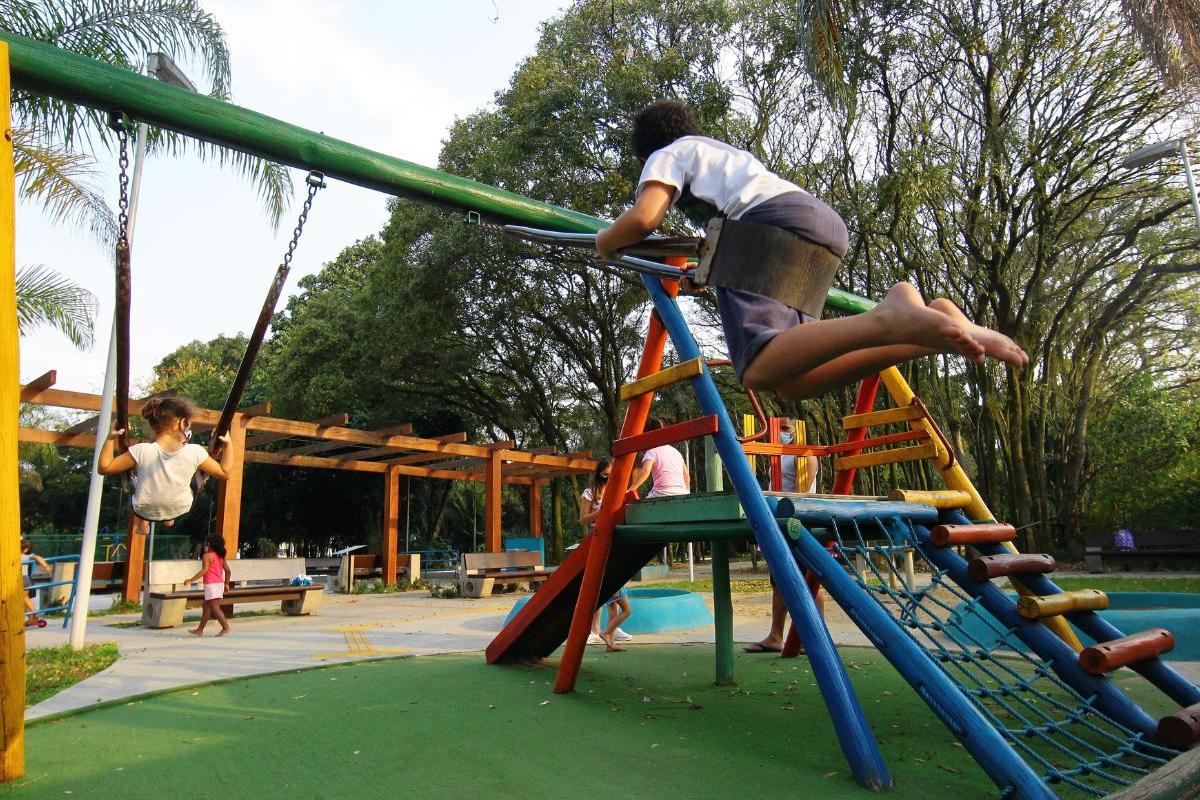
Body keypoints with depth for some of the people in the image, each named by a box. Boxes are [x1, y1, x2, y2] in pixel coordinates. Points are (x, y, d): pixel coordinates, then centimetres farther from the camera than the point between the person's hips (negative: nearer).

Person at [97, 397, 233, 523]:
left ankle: (142, 522, 43)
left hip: (145, 513, 0)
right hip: (180, 512, 0)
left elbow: (104, 468, -14)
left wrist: (110, 438, -13)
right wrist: (227, 444, -9)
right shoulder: (195, 452, -24)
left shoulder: (142, 451, -25)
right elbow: (224, 474, -13)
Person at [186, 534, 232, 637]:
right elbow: (227, 570, 12)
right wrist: (226, 583, 19)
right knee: (207, 606, 15)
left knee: (215, 607, -9)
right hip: (220, 583, 8)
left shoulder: (207, 556, -8)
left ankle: (226, 627, -15)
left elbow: (204, 570, -20)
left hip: (211, 584, -8)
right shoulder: (220, 556, 14)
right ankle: (200, 630, 22)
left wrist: (192, 580, -17)